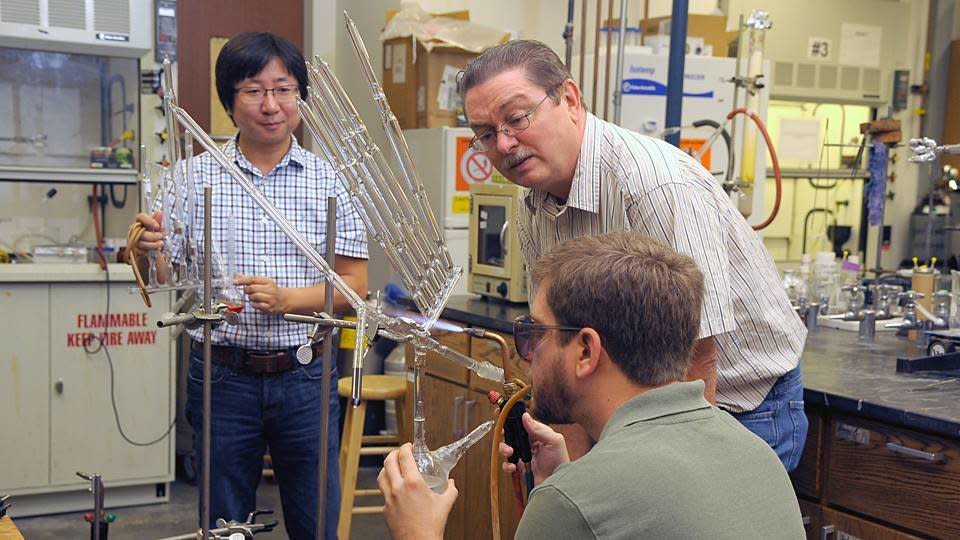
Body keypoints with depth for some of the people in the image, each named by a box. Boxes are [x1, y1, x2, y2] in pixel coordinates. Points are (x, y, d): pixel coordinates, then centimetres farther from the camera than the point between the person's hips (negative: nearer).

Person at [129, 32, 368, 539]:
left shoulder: (329, 181, 0)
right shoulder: (195, 175, 0)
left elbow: (355, 285, -1)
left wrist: (288, 298, -17)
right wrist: (147, 247, -22)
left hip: (304, 377, 0)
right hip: (221, 376, 0)